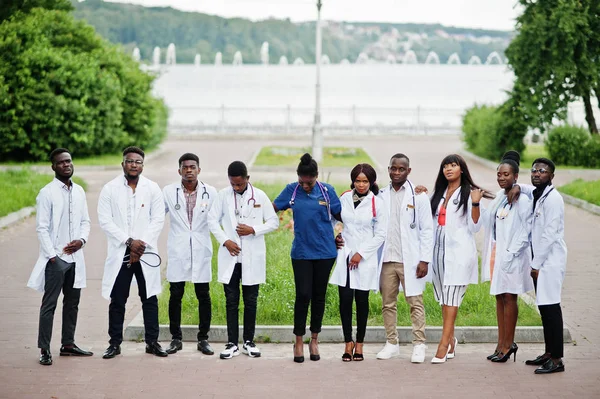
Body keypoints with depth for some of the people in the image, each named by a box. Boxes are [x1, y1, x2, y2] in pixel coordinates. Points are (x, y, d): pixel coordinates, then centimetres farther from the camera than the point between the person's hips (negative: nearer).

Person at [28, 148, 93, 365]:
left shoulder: (79, 191, 10)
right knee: (49, 304, -3)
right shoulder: (47, 193, -7)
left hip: (75, 257, 6)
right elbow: (41, 228, -9)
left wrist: (82, 239, -5)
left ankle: (68, 344, 21)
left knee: (72, 302, 11)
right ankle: (44, 349, -1)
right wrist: (52, 255, -14)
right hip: (56, 258, -6)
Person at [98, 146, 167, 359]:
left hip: (146, 252, 1)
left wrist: (141, 245, -10)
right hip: (119, 253, -1)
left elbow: (158, 220, 0)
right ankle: (115, 343, 10)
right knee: (117, 301, 3)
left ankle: (152, 342, 12)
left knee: (150, 299, 4)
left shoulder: (152, 188, 4)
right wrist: (129, 241, -12)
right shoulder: (110, 189, 2)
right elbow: (105, 221, -4)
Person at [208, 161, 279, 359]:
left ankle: (249, 341, 17)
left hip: (252, 257, 0)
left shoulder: (259, 196, -1)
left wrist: (254, 230, -12)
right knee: (231, 301, 3)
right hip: (230, 256, 1)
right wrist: (224, 240, -9)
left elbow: (274, 222, 2)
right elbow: (213, 220, 5)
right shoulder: (223, 195, 0)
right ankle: (232, 343, 8)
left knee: (251, 301, 7)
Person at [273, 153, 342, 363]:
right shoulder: (292, 190, -1)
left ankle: (314, 340, 21)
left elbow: (340, 215, 6)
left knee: (319, 296, 9)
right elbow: (272, 208, 6)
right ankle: (299, 342, 6)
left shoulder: (327, 191, -2)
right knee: (303, 296, -5)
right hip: (301, 252, -1)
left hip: (324, 252, 1)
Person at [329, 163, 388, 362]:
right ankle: (348, 342, 9)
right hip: (344, 257, 2)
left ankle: (359, 344, 12)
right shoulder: (344, 199, 5)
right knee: (345, 299, -2)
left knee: (361, 300, 2)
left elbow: (381, 234, -3)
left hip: (365, 259, -2)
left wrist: (361, 253, -8)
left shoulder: (377, 203, -3)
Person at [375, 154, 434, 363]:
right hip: (387, 259, 4)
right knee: (388, 304, 8)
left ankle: (419, 345, 3)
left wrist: (424, 260, -8)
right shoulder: (381, 195, 8)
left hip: (410, 259, -3)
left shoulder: (418, 196, -1)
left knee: (415, 302, -2)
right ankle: (392, 343, 17)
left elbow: (427, 230, -2)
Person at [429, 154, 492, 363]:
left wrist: (476, 204, -20)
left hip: (459, 252, -6)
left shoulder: (469, 193, -2)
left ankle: (443, 345, -11)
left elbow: (474, 227, -6)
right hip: (439, 250, 6)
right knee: (444, 298, 9)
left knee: (451, 297, -9)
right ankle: (451, 340, 20)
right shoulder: (438, 194, 15)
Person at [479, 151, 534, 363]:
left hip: (511, 256, -8)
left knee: (509, 298, -1)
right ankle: (502, 343, 18)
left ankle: (508, 344, 8)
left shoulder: (522, 200, -14)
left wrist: (510, 254, -17)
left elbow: (525, 232, -15)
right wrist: (476, 204, 2)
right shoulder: (499, 197, 11)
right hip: (496, 254, 8)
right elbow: (488, 222, 14)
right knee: (499, 297, 11)